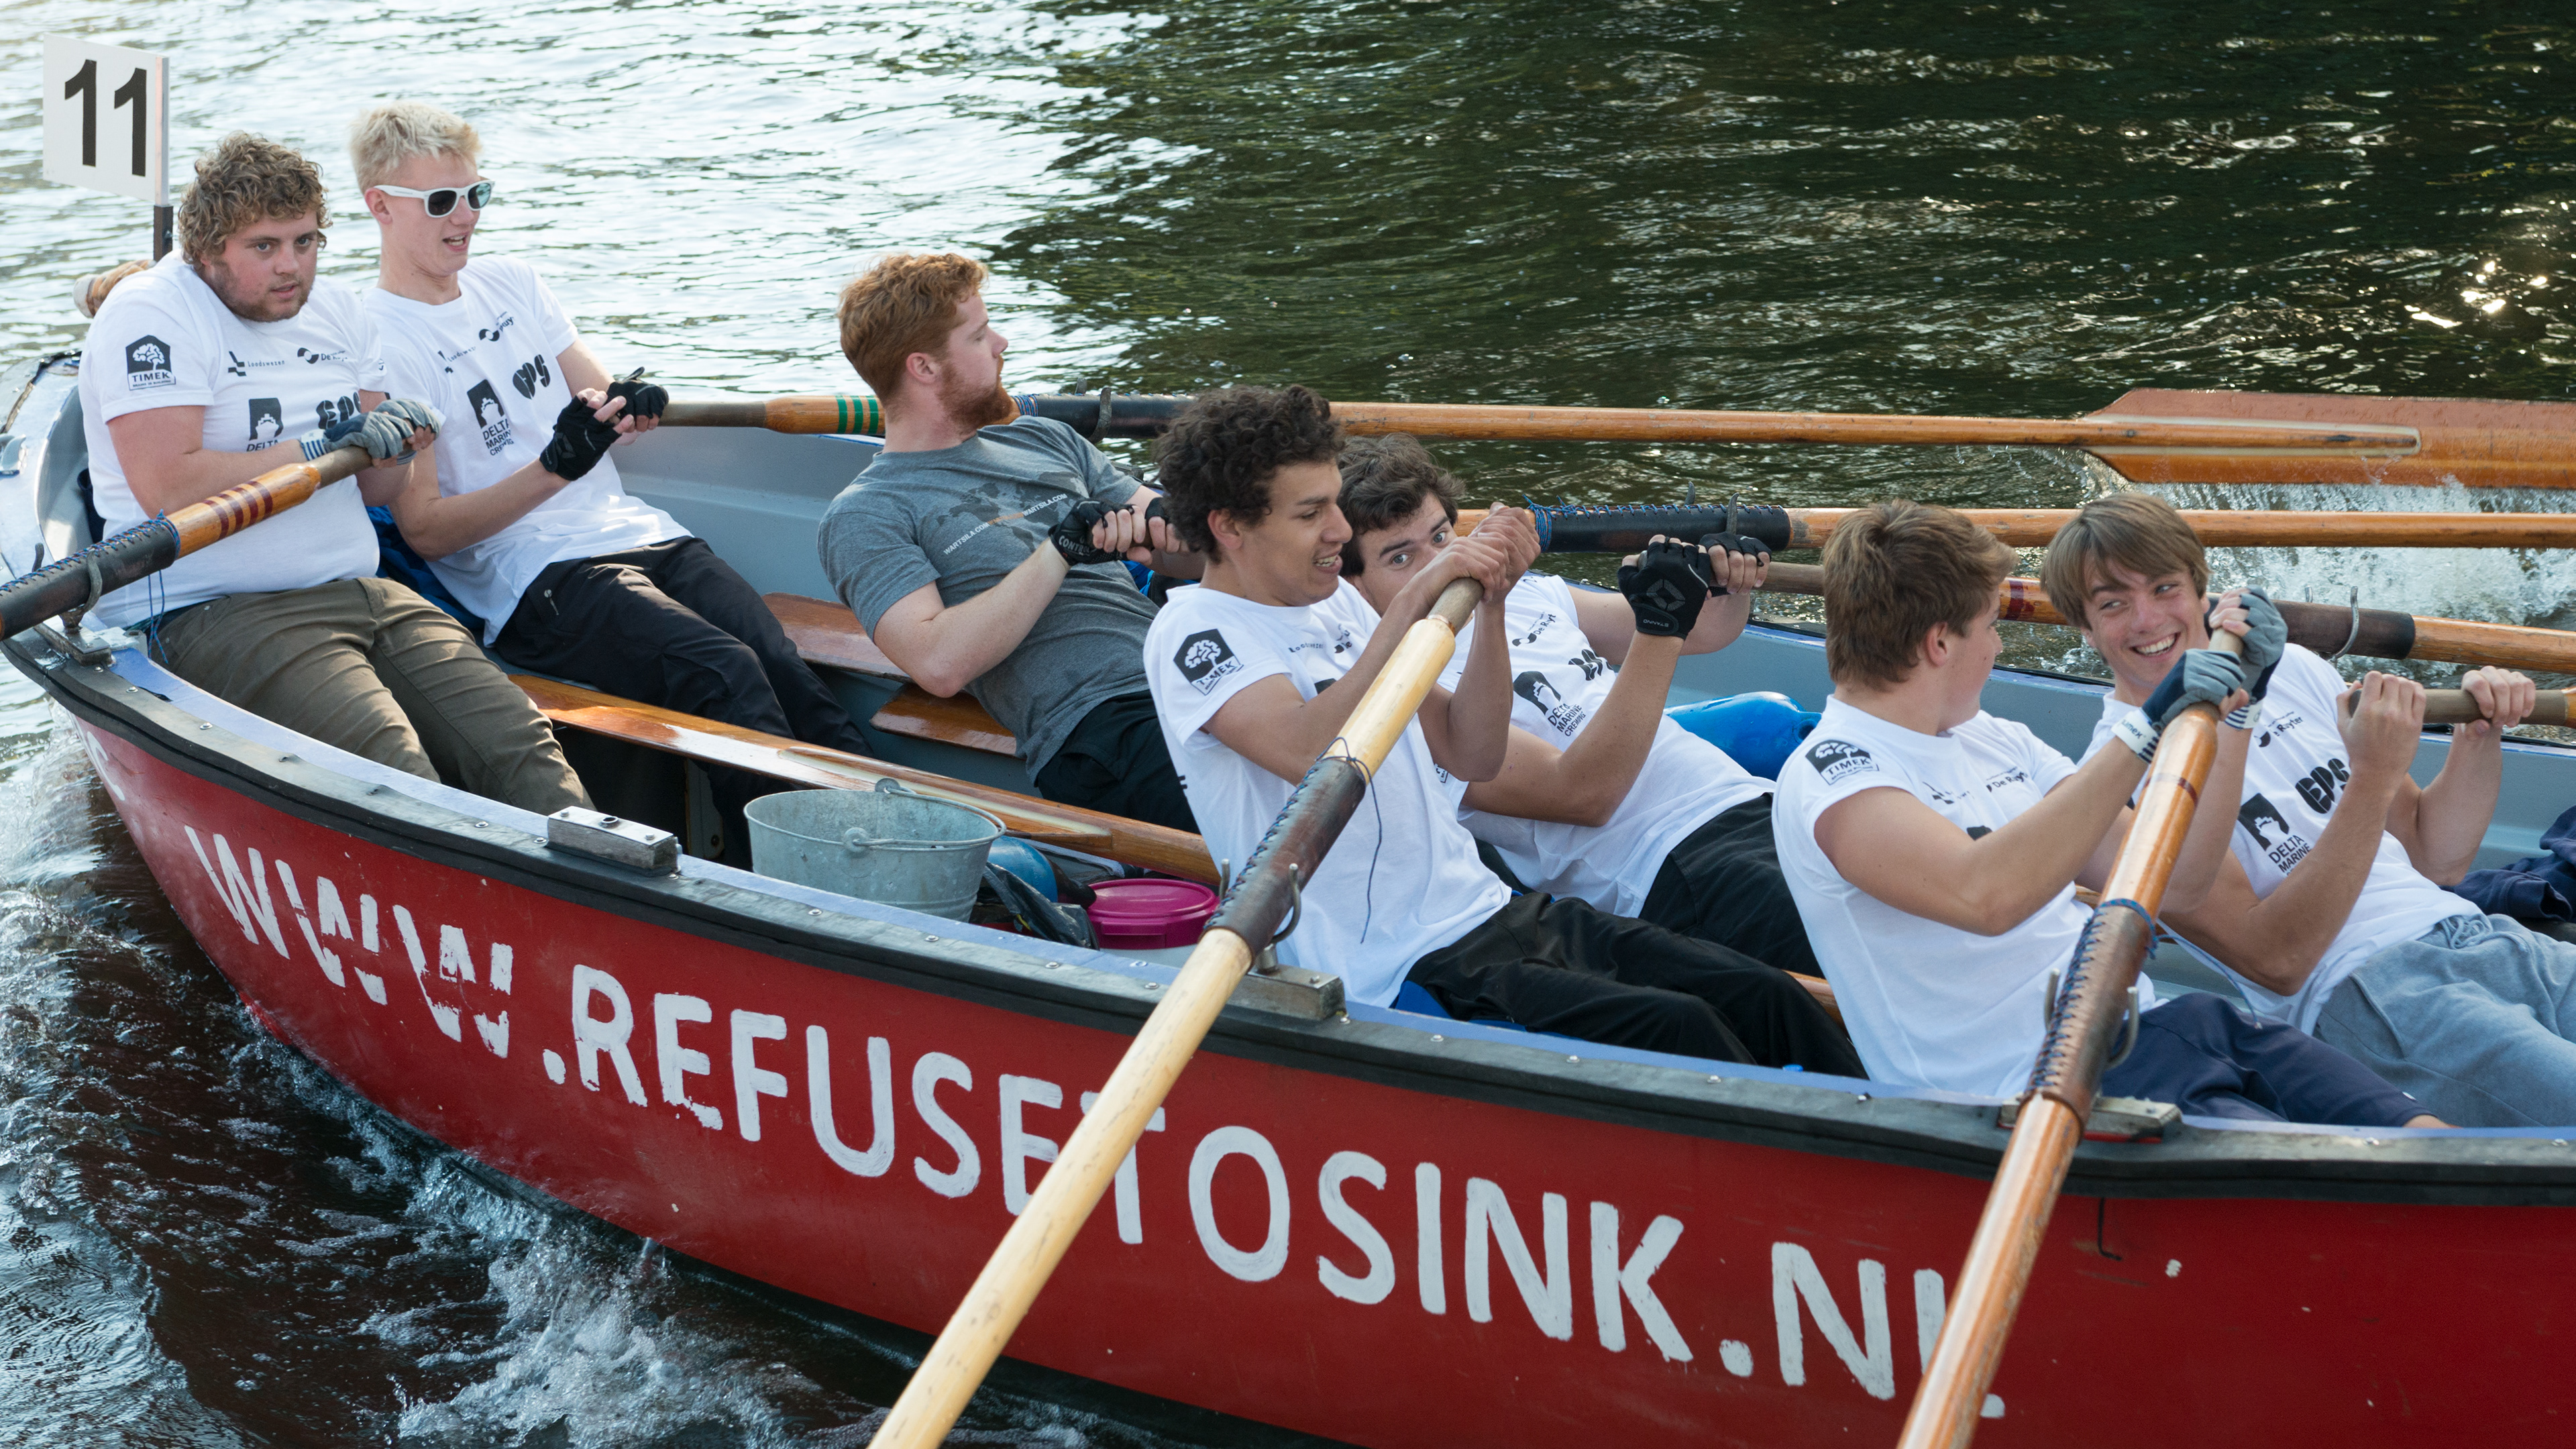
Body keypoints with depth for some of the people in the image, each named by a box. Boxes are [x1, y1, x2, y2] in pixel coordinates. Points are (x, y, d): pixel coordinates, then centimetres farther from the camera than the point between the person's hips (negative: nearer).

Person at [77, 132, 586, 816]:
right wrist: (324, 447, -16)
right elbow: (164, 488, -18)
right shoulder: (150, 314, -5)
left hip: (361, 594, 7)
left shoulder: (335, 310, 18)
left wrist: (396, 449, -6)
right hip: (210, 611, -7)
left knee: (520, 747, -15)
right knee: (396, 776, -31)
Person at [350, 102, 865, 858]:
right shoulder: (379, 342, -1)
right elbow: (427, 532, -6)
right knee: (725, 675, -30)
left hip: (641, 533, 7)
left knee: (789, 675, -20)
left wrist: (630, 404, -3)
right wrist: (554, 469, -20)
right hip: (534, 583, -7)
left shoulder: (511, 281, 19)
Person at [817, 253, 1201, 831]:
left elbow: (1197, 553, 23)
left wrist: (1152, 528, -2)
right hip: (1096, 725, -7)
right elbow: (940, 663, -11)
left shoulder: (1044, 440, 26)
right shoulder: (864, 516, 6)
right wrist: (1060, 550, -9)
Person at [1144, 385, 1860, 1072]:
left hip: (1493, 912, 8)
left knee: (1763, 997, -8)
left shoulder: (1333, 599, 15)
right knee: (1675, 1026, -24)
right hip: (1399, 975, -8)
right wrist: (1412, 599, -28)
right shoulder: (1194, 631, -9)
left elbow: (1472, 757, 12)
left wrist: (1490, 604, -1)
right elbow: (1314, 758, -29)